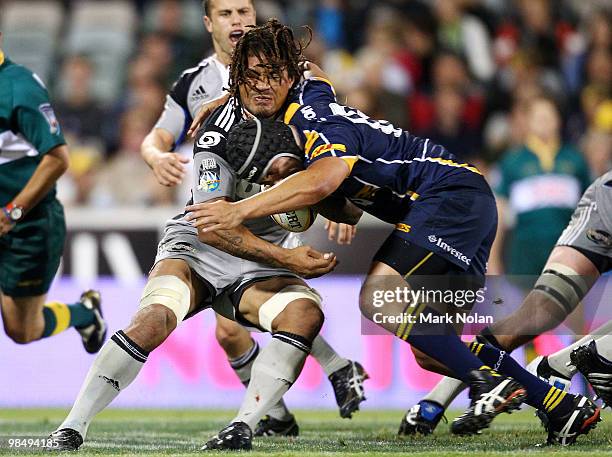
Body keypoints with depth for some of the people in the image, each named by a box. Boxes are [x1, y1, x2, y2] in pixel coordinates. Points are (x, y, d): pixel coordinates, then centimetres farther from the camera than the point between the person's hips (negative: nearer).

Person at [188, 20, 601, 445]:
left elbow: (318, 182, -41)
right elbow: (312, 74, 36)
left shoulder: (325, 136, -17)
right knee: (431, 348, 5)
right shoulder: (304, 105, 10)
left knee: (378, 299, -24)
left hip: (452, 194, -10)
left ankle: (490, 383, -24)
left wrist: (241, 210, -39)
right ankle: (564, 406, 4)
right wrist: (224, 99, 30)